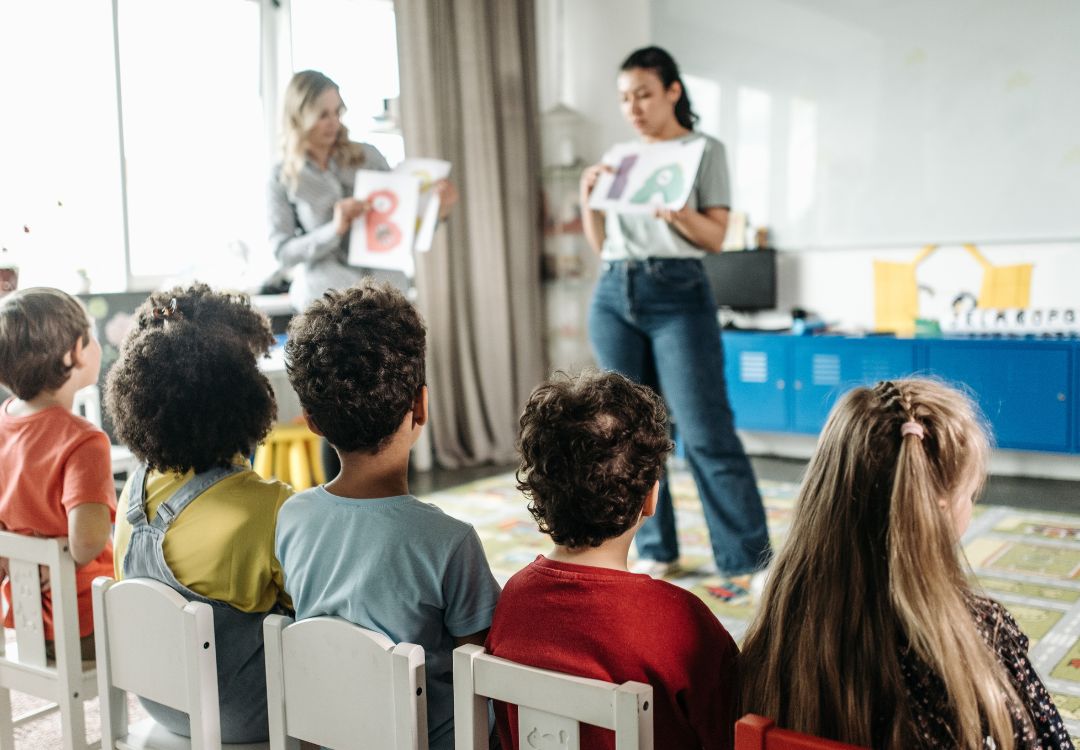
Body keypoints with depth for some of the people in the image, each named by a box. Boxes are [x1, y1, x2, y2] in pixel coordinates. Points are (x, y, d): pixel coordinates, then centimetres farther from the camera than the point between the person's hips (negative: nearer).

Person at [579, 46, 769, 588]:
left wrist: (678, 213, -20)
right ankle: (656, 550, 17)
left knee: (707, 433, -9)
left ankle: (748, 560, -2)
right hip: (613, 296, 5)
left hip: (678, 294, -5)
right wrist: (589, 200, 0)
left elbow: (716, 238, -2)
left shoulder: (705, 151, 4)